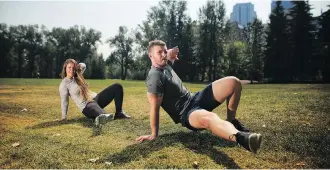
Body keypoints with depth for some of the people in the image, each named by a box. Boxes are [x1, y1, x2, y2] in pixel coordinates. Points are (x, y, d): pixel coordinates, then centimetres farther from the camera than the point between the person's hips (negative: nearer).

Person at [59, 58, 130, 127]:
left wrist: (78, 66, 4)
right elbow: (64, 102, -8)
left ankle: (119, 113, -9)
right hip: (86, 107, -8)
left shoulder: (76, 76, 11)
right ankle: (101, 117, -84)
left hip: (95, 98, 8)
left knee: (117, 87, -5)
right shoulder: (63, 85, -8)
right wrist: (63, 118, -11)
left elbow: (83, 65, 25)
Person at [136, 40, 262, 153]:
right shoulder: (155, 77, -18)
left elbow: (171, 53, 35)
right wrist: (154, 134, -20)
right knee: (209, 118, -46)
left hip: (195, 99, 9)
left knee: (233, 82, -2)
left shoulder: (165, 64, 9)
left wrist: (171, 53, 12)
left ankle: (231, 122, 8)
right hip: (186, 113, -9)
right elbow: (154, 107, -21)